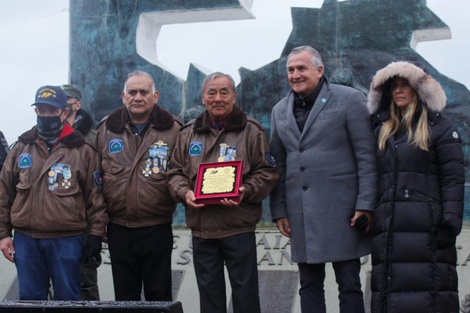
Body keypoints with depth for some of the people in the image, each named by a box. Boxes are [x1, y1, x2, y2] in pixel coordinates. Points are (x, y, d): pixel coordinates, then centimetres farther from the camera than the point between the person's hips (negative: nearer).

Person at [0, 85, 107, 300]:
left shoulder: (82, 151, 1)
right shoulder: (21, 148, 9)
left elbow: (95, 195, 1)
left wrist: (96, 234, -4)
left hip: (67, 240, -2)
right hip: (25, 239, 3)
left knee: (67, 300, 6)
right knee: (30, 300, 9)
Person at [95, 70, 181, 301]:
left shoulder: (172, 130, -1)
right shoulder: (107, 129, 6)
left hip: (157, 229, -2)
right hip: (119, 229, 3)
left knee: (159, 296, 7)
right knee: (124, 297, 12)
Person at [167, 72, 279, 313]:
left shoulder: (250, 130, 1)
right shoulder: (189, 133, 12)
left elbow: (267, 172, -1)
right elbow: (176, 172, 13)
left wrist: (246, 191, -17)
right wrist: (184, 192, -7)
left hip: (239, 227, -3)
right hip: (201, 227, 4)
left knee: (245, 290, 3)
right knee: (208, 291, 12)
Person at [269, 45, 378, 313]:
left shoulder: (349, 100, -2)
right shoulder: (280, 110, 13)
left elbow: (367, 157, -5)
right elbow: (279, 164, 14)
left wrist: (365, 205, -11)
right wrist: (279, 210, 8)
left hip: (341, 209, -4)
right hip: (300, 214, 5)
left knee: (349, 285, 1)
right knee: (310, 286, 9)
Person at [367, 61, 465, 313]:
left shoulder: (439, 127, 3)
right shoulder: (382, 130, 19)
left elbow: (453, 179, -4)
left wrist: (450, 223, -13)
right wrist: (368, 215, 9)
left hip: (426, 225, -5)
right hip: (388, 226, 5)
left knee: (429, 291, -8)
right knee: (389, 288, 3)